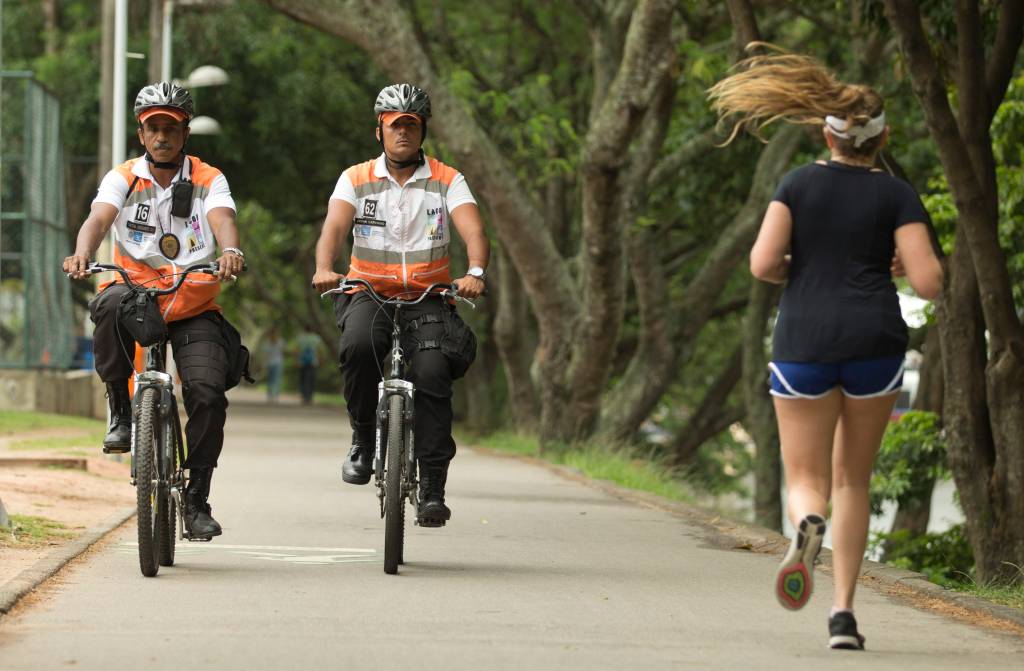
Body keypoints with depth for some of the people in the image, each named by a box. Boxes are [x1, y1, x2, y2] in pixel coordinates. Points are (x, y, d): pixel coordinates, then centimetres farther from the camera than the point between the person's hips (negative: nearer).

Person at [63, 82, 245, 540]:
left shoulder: (208, 180, 2)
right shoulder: (123, 179, 2)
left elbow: (222, 218, -18)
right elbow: (99, 217, -17)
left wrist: (230, 251, -43)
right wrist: (82, 253, -40)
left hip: (194, 306, 0)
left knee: (208, 392, -18)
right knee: (110, 305, -37)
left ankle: (197, 497, -2)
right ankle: (121, 410, -17)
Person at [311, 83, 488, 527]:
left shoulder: (447, 181, 3)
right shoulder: (356, 180, 5)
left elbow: (474, 231, -11)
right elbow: (334, 226, -11)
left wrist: (475, 273, -33)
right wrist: (324, 269, -32)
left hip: (427, 298, 0)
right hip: (369, 293, 0)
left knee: (432, 374, -24)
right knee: (359, 345, -33)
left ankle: (432, 489, -17)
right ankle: (363, 439, -10)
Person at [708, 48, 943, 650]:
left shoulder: (798, 184, 3)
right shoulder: (897, 195, 1)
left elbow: (762, 264, -6)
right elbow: (929, 283, -6)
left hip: (804, 342, 0)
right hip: (875, 344, 0)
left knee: (807, 483, 7)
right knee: (853, 479, 16)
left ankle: (808, 525, -31)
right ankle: (844, 612, 8)